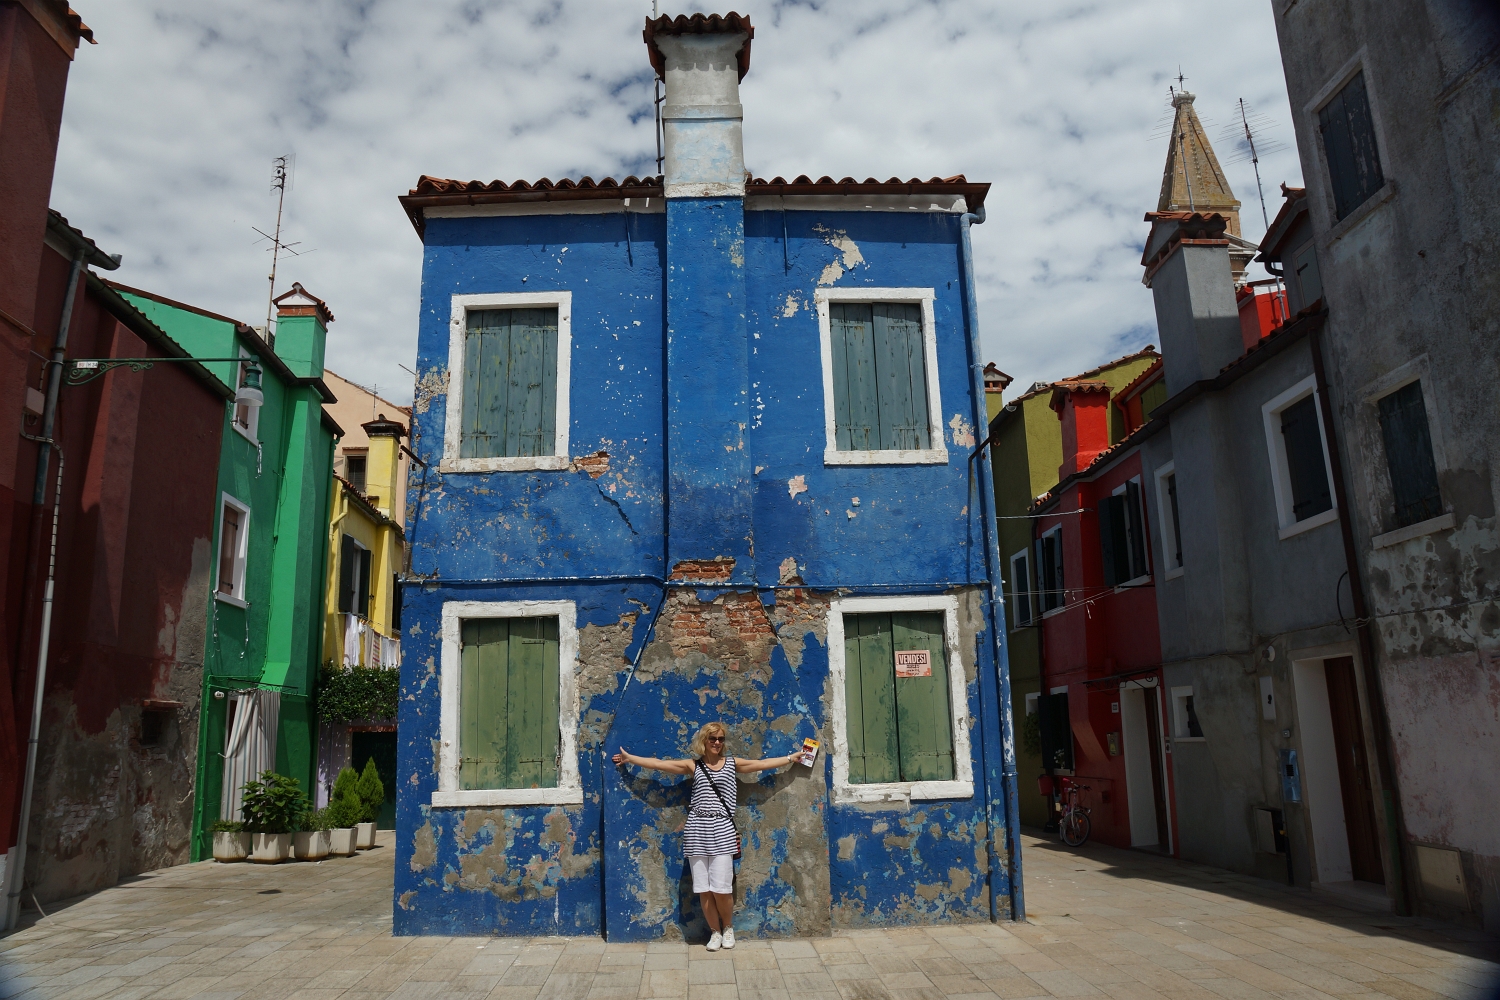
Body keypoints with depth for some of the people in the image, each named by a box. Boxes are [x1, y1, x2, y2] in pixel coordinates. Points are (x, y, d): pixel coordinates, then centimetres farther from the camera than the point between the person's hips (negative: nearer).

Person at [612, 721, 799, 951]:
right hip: (697, 831, 1)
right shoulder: (693, 766, 9)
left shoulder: (732, 763, 10)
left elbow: (763, 764, 13)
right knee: (704, 889, 2)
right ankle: (715, 932, 21)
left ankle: (728, 927, 19)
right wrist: (629, 758, 9)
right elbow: (658, 764, 10)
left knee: (721, 888, -8)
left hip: (722, 831, -1)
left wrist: (791, 758, 12)